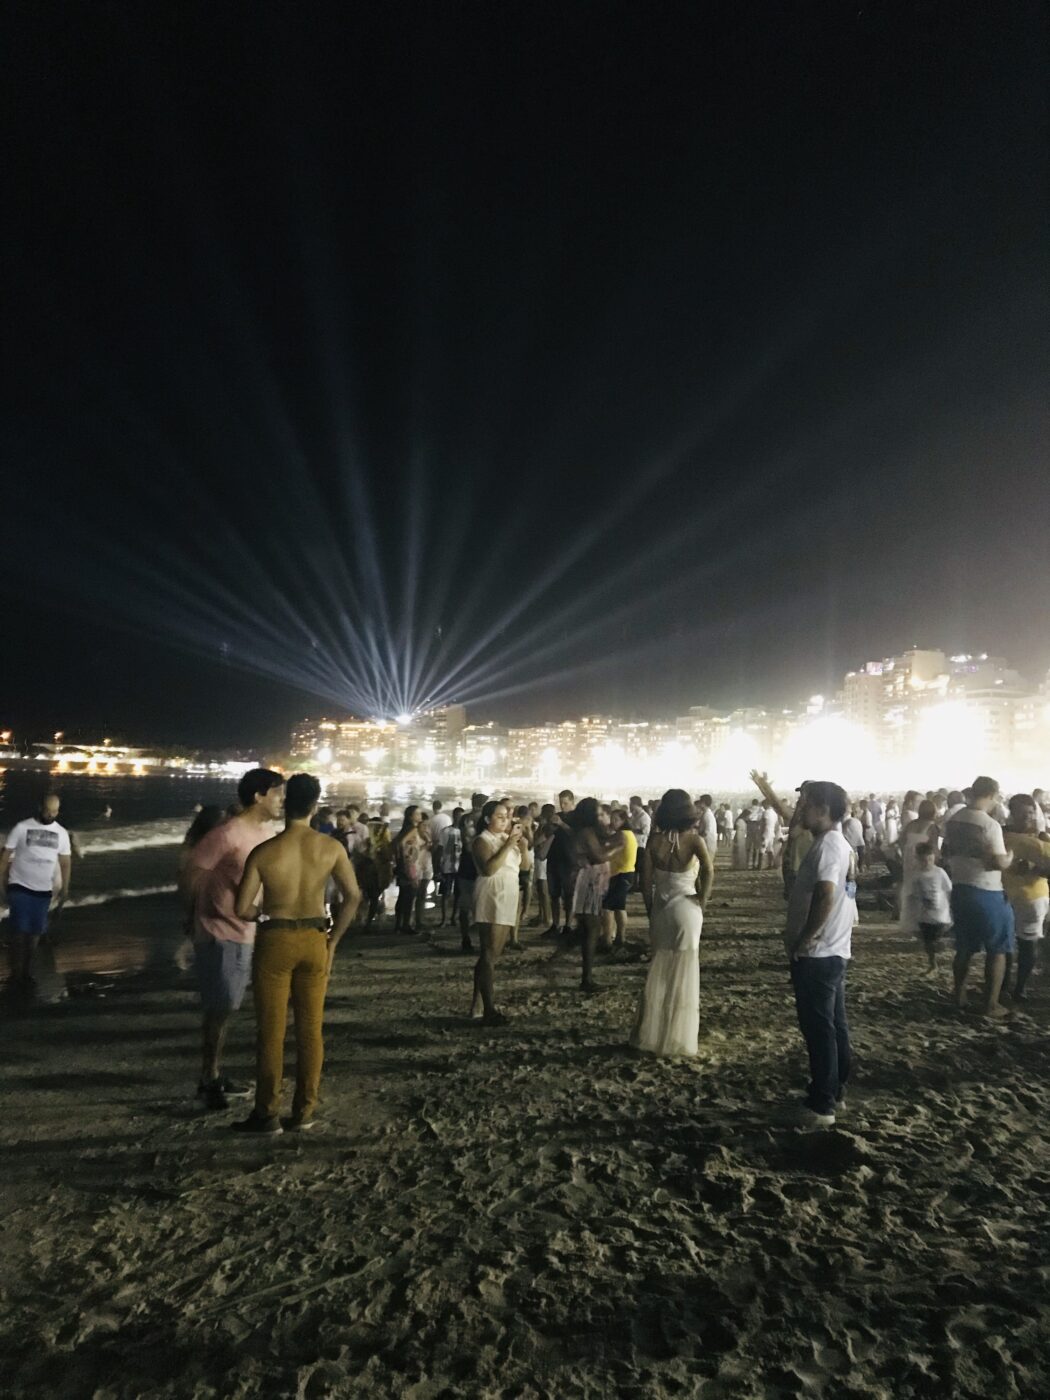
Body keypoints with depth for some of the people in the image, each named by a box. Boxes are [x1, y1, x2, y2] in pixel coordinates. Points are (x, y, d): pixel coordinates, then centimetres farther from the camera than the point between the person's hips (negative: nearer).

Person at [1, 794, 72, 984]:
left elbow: (65, 861, 7)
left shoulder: (61, 833, 2)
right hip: (19, 887, -3)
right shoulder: (21, 827, -7)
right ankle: (16, 971, 11)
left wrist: (65, 888, 6)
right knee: (18, 930, -2)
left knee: (35, 932, 8)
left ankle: (27, 970, 21)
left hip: (44, 890, 3)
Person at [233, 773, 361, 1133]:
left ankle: (267, 1113, 21)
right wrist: (333, 940, 4)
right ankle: (304, 1110, 22)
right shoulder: (331, 848, -8)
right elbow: (353, 897, -7)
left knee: (271, 1029, 11)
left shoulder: (264, 852, -14)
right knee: (310, 1028, 13)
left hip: (275, 940, -2)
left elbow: (243, 909, -11)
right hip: (314, 939, 2)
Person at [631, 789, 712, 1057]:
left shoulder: (654, 839, -4)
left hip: (661, 911, 2)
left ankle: (650, 1034, 22)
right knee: (682, 977, 9)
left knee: (658, 974, 15)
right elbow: (708, 870, -26)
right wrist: (702, 900, -11)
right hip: (686, 911, -2)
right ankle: (677, 1039, 16)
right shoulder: (694, 839, -10)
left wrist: (650, 911, 8)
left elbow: (645, 881, -4)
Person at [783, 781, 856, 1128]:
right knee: (833, 1022, 17)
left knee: (818, 1027, -1)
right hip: (834, 950, 10)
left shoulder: (827, 845, -19)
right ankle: (835, 1087, 29)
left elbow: (825, 896, -31)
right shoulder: (841, 844, 12)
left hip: (816, 953, -10)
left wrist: (803, 940, -22)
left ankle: (821, 1105, 7)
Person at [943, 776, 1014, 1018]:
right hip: (987, 894, -6)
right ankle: (991, 1004, 14)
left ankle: (960, 995, 28)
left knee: (964, 948, 19)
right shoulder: (990, 824, -19)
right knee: (997, 950, 10)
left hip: (960, 889, 7)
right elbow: (999, 863, -23)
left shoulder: (953, 821, 4)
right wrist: (1009, 858, -4)